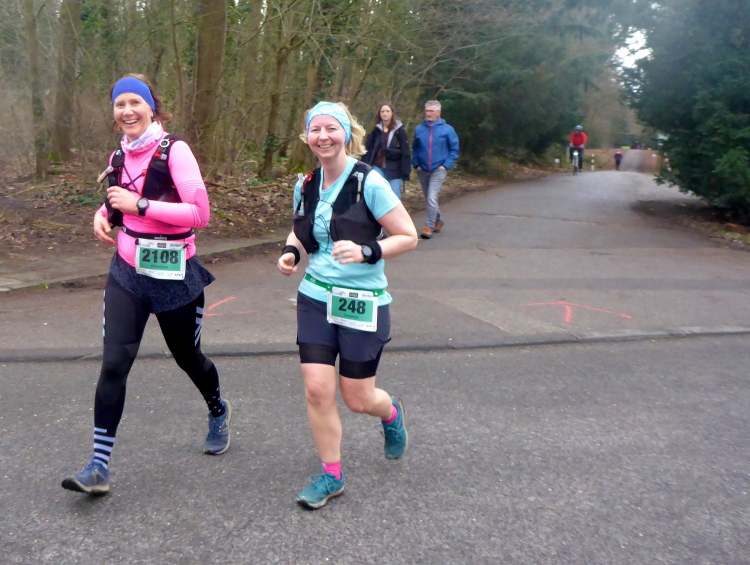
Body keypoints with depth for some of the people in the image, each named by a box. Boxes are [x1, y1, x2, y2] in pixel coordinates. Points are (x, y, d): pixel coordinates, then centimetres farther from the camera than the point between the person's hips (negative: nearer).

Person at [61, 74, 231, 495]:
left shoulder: (174, 151, -12)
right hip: (128, 271, 4)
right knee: (114, 363, -7)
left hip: (174, 275, -4)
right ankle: (99, 466, -1)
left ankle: (219, 412, 46)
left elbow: (200, 213, -19)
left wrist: (140, 205, -22)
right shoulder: (121, 156, 6)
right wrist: (104, 215, 1)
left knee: (187, 356, 14)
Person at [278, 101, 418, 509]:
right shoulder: (306, 186, 4)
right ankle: (331, 475, 17)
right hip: (316, 297, 4)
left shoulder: (368, 182, -13)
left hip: (362, 303, -4)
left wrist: (367, 252, -26)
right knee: (317, 389, -4)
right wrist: (290, 252, 0)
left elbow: (408, 237, -11)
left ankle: (391, 414, 43)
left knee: (357, 399, 6)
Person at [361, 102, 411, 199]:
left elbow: (405, 152, -6)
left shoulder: (399, 130, -4)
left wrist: (406, 172, -11)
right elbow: (368, 149, 5)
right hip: (378, 168, 3)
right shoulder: (376, 130, 5)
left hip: (394, 170, -3)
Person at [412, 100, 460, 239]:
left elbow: (454, 149, 0)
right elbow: (415, 149, 12)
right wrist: (416, 164, 1)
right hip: (423, 170, 4)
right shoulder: (419, 129, 2)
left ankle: (428, 227, -12)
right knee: (428, 199, 15)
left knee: (432, 198, -17)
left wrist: (446, 165, -9)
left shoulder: (447, 130, -5)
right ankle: (438, 221, 36)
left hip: (438, 170, -4)